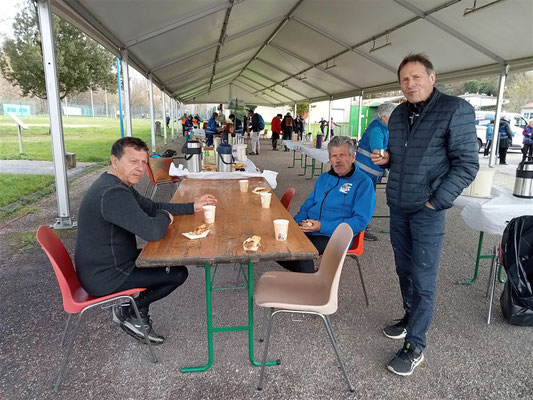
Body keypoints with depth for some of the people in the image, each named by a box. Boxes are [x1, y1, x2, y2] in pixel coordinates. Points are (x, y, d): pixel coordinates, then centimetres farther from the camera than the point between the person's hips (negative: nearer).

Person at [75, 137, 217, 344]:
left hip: (101, 265, 10)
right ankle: (127, 311, 10)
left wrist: (193, 207, 8)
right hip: (104, 278, -10)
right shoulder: (113, 193, -29)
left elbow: (152, 206, 15)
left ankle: (140, 317, 20)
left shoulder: (118, 184, 5)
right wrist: (165, 217, -10)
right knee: (178, 273, -5)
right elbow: (152, 232, -34)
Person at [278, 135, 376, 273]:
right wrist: (297, 222, 2)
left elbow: (361, 221, -13)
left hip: (334, 236, -7)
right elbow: (308, 205, 25)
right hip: (308, 230, 7)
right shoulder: (324, 178, 19)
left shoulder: (363, 183, -4)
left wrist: (322, 226, -18)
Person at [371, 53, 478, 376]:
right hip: (398, 207, 6)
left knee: (423, 280, 1)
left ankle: (415, 346, 14)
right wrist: (385, 159, -1)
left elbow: (467, 164, -12)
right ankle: (410, 319, 37)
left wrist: (435, 202, -16)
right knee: (404, 270, 17)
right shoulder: (398, 114, 10)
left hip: (427, 211, -6)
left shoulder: (456, 109, -9)